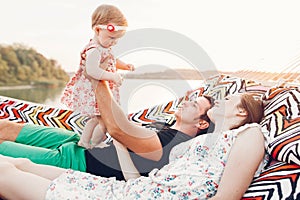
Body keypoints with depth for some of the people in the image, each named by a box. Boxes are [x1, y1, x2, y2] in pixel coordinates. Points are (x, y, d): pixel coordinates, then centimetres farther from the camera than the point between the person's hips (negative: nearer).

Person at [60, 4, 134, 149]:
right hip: (93, 94, -10)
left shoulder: (104, 48, 7)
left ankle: (83, 142, 39)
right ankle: (93, 146, 20)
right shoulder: (94, 50, -26)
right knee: (105, 122, 0)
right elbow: (91, 70, -39)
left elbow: (111, 62, 24)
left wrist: (124, 65, 7)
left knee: (95, 119, 24)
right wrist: (112, 76, -36)